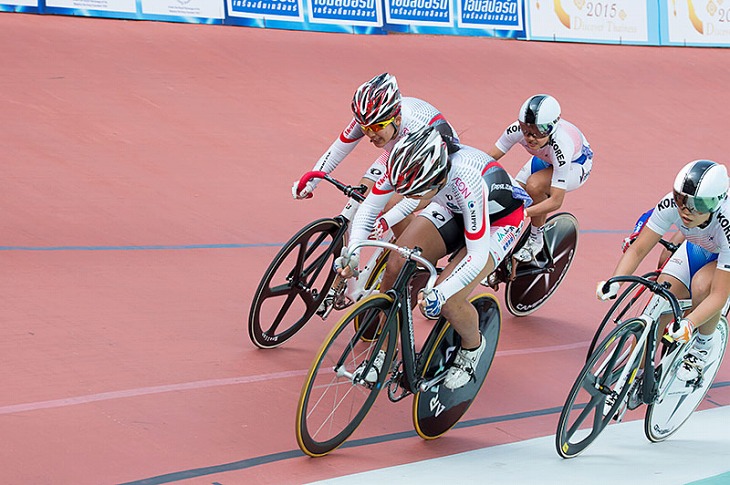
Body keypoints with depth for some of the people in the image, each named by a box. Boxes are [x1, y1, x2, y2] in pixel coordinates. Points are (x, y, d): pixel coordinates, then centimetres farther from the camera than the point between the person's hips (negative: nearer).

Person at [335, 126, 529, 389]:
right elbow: (370, 206, -12)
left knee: (448, 301, -21)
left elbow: (477, 256, -36)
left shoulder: (467, 181, -43)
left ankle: (472, 345, 13)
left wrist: (440, 294, -45)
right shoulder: (405, 164, -28)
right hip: (453, 208, 5)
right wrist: (352, 251, -25)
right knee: (396, 267, -13)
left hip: (499, 218, -5)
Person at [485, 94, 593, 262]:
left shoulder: (561, 144, -43)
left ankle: (536, 237, -10)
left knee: (534, 185, -33)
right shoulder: (517, 129, -33)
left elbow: (556, 201, -40)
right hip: (545, 160, 5)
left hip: (575, 164, -5)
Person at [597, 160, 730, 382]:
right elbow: (638, 249, -25)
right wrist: (614, 282, -42)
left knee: (702, 284, -34)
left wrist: (688, 324, -55)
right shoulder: (671, 204, -32)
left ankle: (704, 346, -6)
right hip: (699, 247, 4)